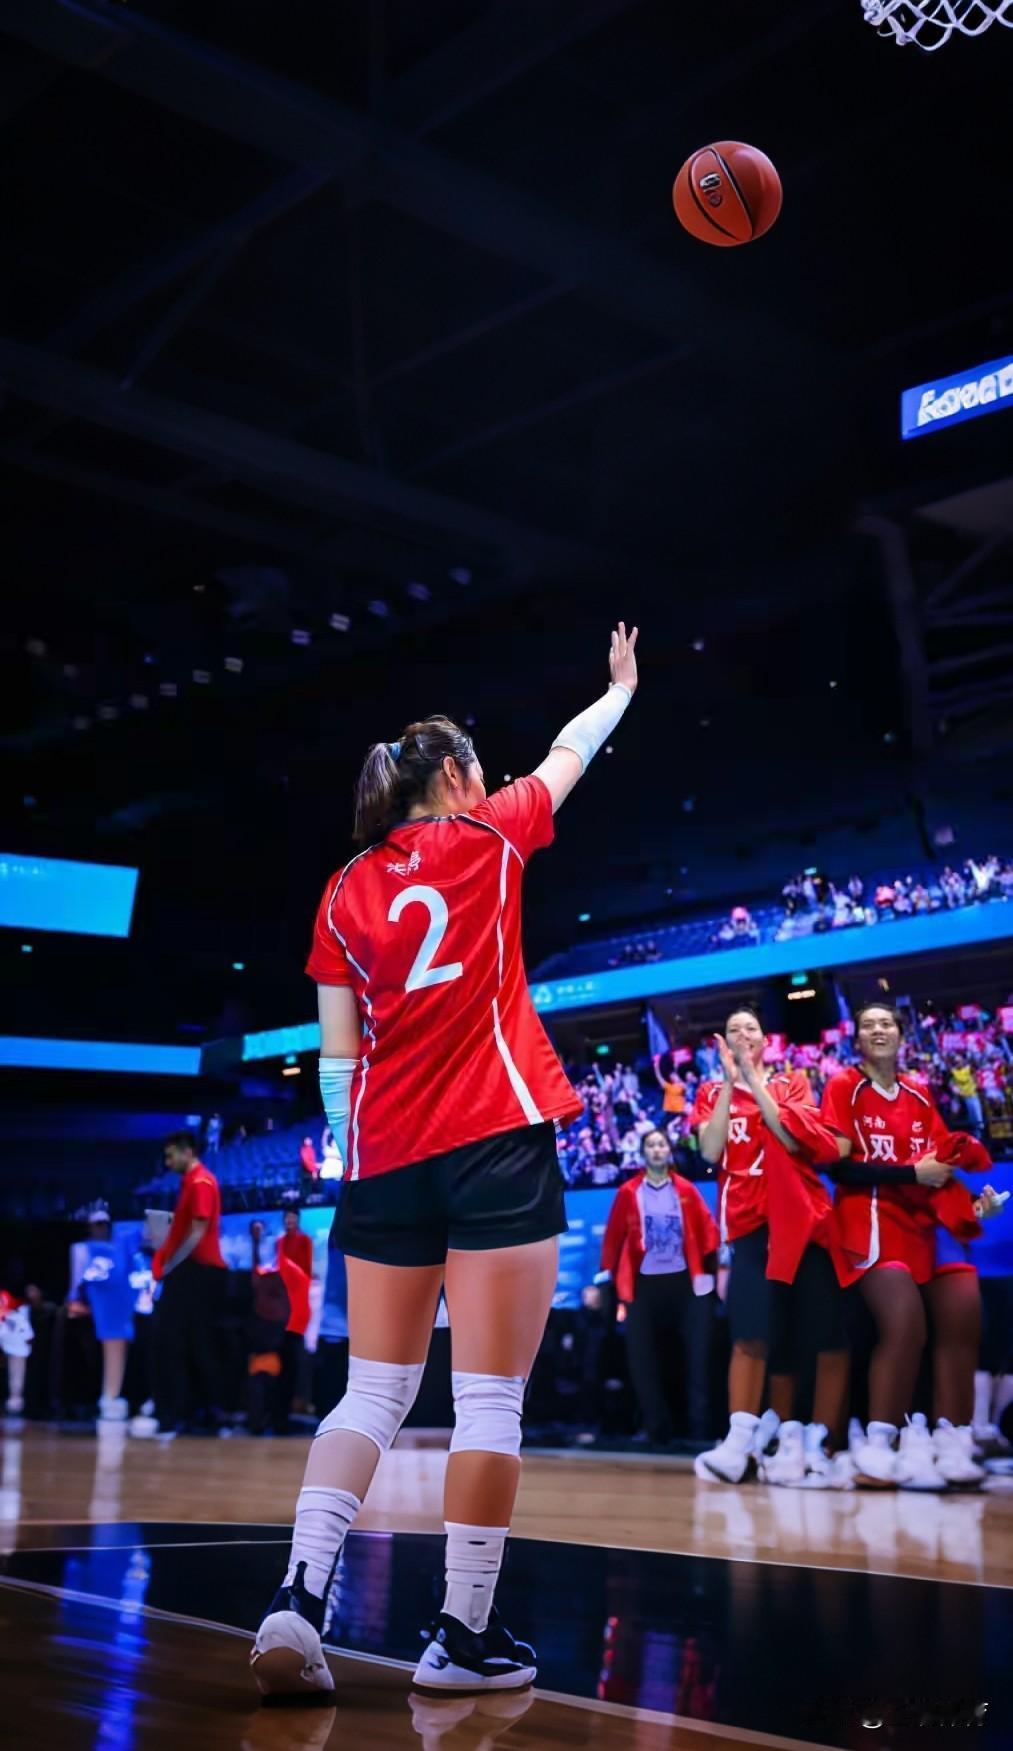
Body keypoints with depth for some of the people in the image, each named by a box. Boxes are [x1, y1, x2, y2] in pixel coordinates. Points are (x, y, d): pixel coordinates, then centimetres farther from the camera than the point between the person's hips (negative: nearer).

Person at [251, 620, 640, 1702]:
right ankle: (464, 1634, 0)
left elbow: (337, 1055, 9)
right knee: (490, 1397, -1)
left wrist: (351, 1162, 15)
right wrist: (624, 684, 39)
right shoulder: (484, 840, 4)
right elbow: (571, 753, 22)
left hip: (388, 1158, 4)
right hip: (497, 1139, -4)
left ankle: (298, 1595, -3)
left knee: (375, 1391, 10)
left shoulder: (344, 892, 11)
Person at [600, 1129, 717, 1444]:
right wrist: (607, 1275, -1)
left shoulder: (685, 1190, 5)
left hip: (684, 1281, 0)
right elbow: (614, 1237, 3)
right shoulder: (628, 1193, 3)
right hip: (645, 1284, 0)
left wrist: (709, 1269, -6)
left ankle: (701, 1429, 6)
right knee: (646, 1360, 1)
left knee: (696, 1356, -1)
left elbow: (707, 1229, 3)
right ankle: (658, 1430, 11)